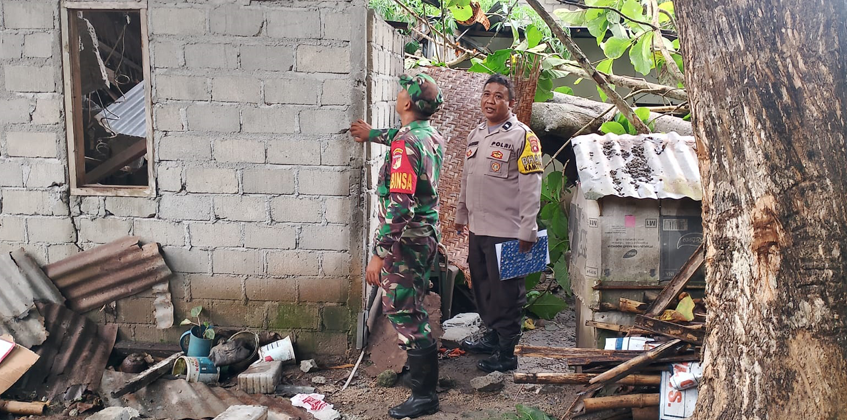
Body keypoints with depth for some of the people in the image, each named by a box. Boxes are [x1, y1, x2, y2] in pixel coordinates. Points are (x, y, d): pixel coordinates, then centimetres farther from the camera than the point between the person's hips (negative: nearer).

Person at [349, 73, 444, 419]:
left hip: (406, 240, -10)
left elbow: (399, 206, -28)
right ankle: (422, 369, 38)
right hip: (427, 235, 10)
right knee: (412, 309, 23)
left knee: (402, 313, -2)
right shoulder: (433, 136, 7)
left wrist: (379, 253, -26)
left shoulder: (405, 145, -22)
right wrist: (372, 134, 46)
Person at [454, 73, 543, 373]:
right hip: (477, 228, 8)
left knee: (506, 293, 0)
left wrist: (528, 230, -19)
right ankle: (492, 335, 35)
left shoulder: (522, 136, -10)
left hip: (506, 232, -8)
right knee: (482, 287, 18)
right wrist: (461, 214, 24)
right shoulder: (476, 135, 14)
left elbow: (531, 187, -15)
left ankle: (506, 353, 10)